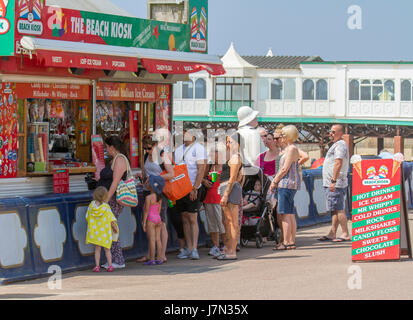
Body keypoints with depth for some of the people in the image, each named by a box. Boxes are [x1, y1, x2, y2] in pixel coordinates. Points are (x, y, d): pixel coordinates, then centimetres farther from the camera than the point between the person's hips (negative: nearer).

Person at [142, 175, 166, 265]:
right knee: (158, 239, 9)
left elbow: (146, 211, -13)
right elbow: (159, 210, 12)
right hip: (158, 218, 7)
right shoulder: (160, 198, 7)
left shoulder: (148, 198, -14)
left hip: (151, 219, -7)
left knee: (151, 240, -5)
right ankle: (159, 258, 11)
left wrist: (144, 222, -8)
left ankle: (152, 260, -5)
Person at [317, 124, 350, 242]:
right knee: (335, 210, 11)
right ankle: (332, 234, 14)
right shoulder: (337, 144, 21)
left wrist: (333, 181, -26)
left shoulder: (340, 145, -13)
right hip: (332, 184, 11)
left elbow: (338, 163, -22)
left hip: (336, 184, -11)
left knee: (338, 209, -10)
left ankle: (345, 234, -9)